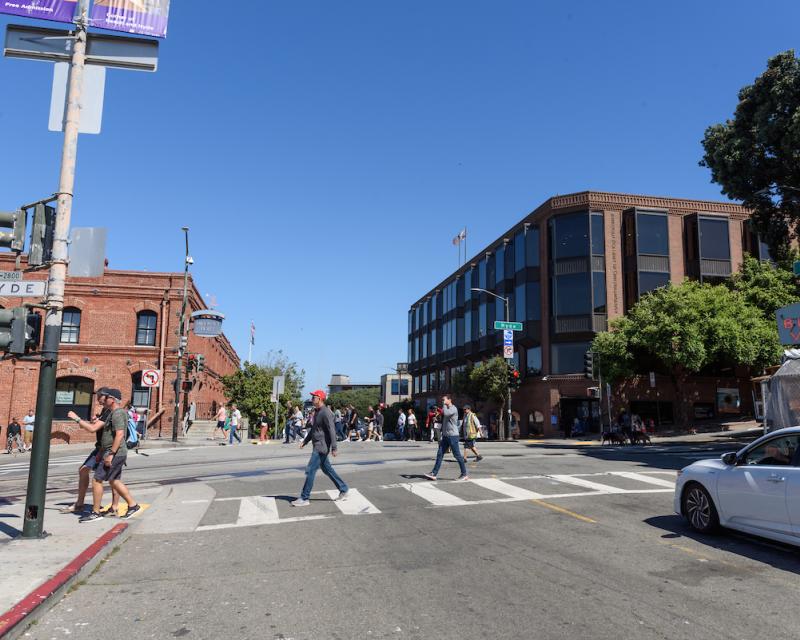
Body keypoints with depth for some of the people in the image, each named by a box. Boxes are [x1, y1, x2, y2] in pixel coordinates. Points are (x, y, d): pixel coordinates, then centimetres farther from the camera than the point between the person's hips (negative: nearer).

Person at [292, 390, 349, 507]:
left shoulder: (326, 413, -17)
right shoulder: (317, 412, 14)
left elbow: (332, 430, -21)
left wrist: (333, 448, -24)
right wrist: (305, 442, 22)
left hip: (321, 447, -10)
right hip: (317, 446, 10)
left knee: (310, 471, -8)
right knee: (327, 470, 16)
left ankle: (304, 499, -2)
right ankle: (343, 490, 26)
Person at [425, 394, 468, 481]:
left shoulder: (453, 409, -11)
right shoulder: (446, 409, 17)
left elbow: (445, 413, -32)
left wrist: (444, 405, -15)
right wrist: (442, 435, 19)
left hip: (453, 436, -8)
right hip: (445, 436, 8)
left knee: (457, 455, -2)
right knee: (440, 454, 3)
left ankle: (464, 474, 9)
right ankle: (434, 474, 2)